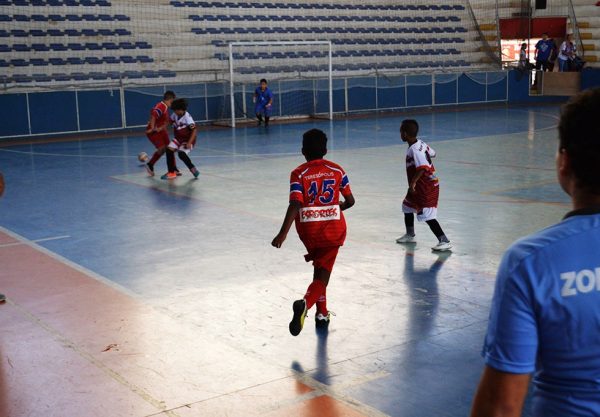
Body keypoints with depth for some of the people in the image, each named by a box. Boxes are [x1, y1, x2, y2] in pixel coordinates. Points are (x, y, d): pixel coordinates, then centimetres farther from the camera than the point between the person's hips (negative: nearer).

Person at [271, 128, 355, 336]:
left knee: (319, 269, 24)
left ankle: (322, 313, 29)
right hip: (333, 228, -1)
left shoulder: (298, 173, -5)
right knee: (322, 276, -1)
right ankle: (305, 303, -29)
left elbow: (295, 205, -18)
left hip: (308, 229, 1)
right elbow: (350, 201, 5)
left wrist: (283, 233, -20)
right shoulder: (337, 170, 1)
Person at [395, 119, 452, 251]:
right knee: (407, 207, 23)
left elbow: (422, 167, -33)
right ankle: (410, 235, 37)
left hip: (426, 188, -10)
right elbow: (432, 153, 18)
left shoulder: (414, 150, -23)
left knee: (427, 216, -9)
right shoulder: (421, 144, 3)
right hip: (421, 187, 10)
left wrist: (413, 183, -32)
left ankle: (445, 241, -7)